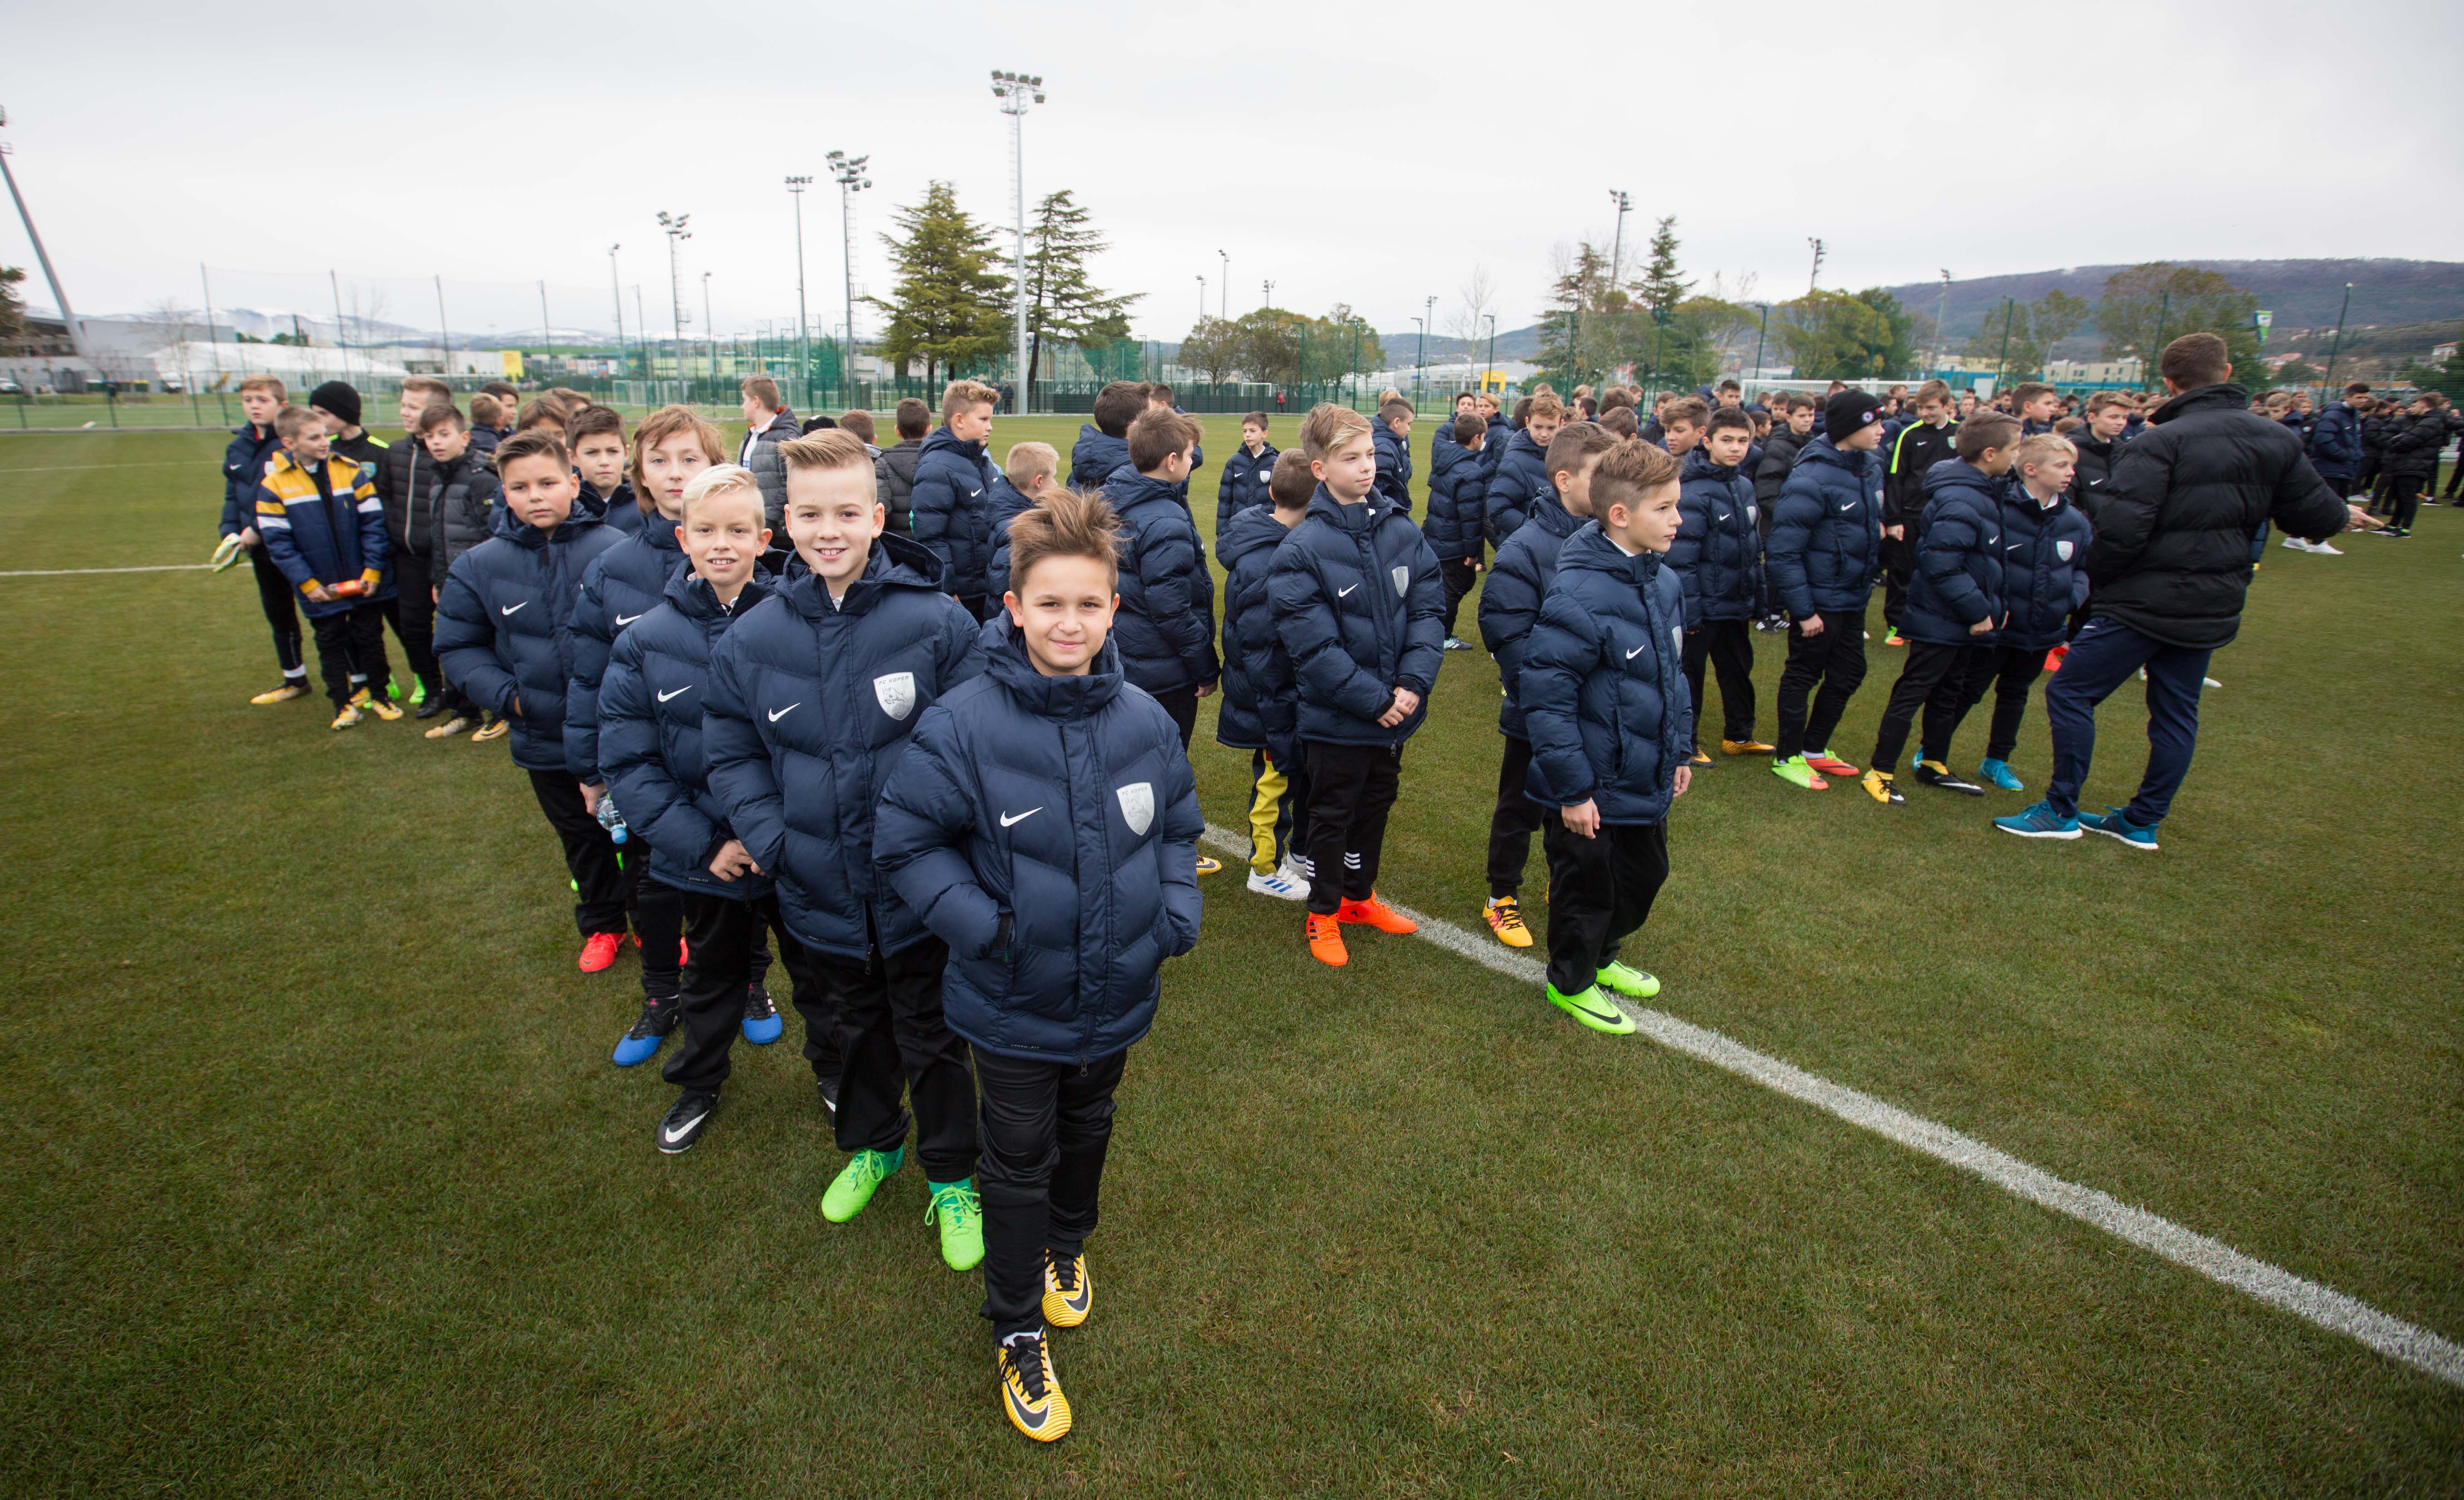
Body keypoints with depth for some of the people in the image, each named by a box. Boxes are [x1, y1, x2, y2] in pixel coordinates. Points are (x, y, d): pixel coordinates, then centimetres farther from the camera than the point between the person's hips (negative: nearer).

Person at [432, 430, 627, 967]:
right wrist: (507, 695, -8)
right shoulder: (479, 566, -4)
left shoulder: (612, 550, -14)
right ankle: (602, 925, 42)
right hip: (546, 740, 3)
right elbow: (458, 646, 5)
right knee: (583, 839, 21)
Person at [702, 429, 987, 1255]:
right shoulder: (750, 639, -5)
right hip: (817, 895, 4)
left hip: (917, 895, -3)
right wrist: (766, 834, -11)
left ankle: (951, 1176, 39)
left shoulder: (938, 623, -16)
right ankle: (871, 1145, 54)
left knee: (931, 1041, 15)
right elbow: (732, 754, 3)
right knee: (844, 1036, 25)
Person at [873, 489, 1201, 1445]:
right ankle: (1017, 1332, 38)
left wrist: (1177, 915, -7)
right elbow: (905, 841, -13)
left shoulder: (1145, 722, -10)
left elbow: (1178, 828, 5)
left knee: (1087, 1132, 28)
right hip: (1013, 1005, -3)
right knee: (1020, 1165, 15)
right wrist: (980, 924, -22)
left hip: (1117, 998, 4)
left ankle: (1069, 1246, 58)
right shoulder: (963, 726, -22)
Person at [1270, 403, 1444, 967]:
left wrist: (1414, 682, -14)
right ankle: (1323, 914, 31)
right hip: (1336, 717, -5)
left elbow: (1428, 609, -1)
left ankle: (1359, 894, 43)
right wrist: (1374, 700, -19)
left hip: (1396, 711, 5)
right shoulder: (1302, 549, -16)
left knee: (1377, 804, 21)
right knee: (1332, 815, 11)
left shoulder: (1402, 530, -2)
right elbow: (1313, 646, -19)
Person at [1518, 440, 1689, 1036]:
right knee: (1587, 888, 11)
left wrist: (1678, 750, 18)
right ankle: (1570, 983, 37)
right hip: (1593, 791, -8)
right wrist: (1572, 789, -21)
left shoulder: (1664, 583, 2)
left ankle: (1602, 957, 50)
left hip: (1647, 782, 9)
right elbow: (1546, 697, -25)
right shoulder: (1580, 596, -26)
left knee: (1646, 875, 24)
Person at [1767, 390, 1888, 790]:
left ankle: (1814, 749, 35)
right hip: (1818, 601, -8)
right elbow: (1782, 551, -23)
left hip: (1854, 597, 8)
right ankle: (1787, 757, 23)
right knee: (1803, 677, 6)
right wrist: (1803, 610, -21)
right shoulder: (1811, 479, -23)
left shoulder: (1870, 466, 3)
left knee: (1848, 675, 17)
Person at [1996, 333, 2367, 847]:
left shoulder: (2160, 442, -16)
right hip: (2214, 608, 8)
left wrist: (2097, 580, -7)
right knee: (2177, 713, 15)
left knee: (2069, 691, 1)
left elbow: (2121, 526, -24)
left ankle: (2062, 811, 4)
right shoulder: (2278, 441, 6)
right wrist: (2345, 514, 37)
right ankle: (2143, 822, 25)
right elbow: (2316, 514, 13)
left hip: (2148, 605, -8)